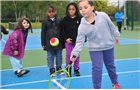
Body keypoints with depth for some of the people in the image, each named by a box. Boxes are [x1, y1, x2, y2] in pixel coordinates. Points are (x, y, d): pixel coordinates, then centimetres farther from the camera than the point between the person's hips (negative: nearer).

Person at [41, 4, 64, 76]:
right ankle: (52, 69, 17)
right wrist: (43, 43, 0)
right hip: (49, 43, -1)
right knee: (50, 57, 6)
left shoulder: (59, 20, 1)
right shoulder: (45, 21, 0)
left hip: (59, 42, 1)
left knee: (59, 56, 11)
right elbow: (43, 33, 2)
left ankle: (59, 68, 27)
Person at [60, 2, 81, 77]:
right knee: (68, 55, 5)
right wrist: (66, 38, -10)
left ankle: (76, 69, 21)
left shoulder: (79, 18, -2)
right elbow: (62, 30, -1)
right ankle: (68, 70, 15)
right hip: (68, 40, 0)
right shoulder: (65, 19, -2)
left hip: (77, 40, 0)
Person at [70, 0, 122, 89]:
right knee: (97, 68, -6)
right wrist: (74, 53, -30)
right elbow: (79, 41, -19)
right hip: (95, 49, -1)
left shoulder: (103, 15, -18)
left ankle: (115, 83, 39)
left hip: (108, 46, 2)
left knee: (110, 65, 18)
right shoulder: (82, 26, -19)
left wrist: (116, 36, 10)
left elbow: (111, 26, -1)